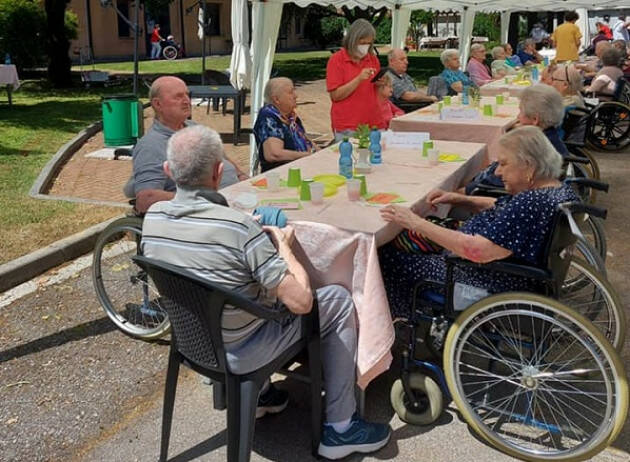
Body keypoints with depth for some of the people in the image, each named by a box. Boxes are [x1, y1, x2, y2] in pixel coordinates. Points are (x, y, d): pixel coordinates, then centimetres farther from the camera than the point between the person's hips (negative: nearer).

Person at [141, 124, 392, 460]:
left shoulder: (152, 217, -10)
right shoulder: (239, 227, -30)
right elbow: (301, 302, -25)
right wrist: (283, 244, -9)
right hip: (238, 353, -6)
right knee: (339, 301, 9)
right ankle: (340, 429, 15)